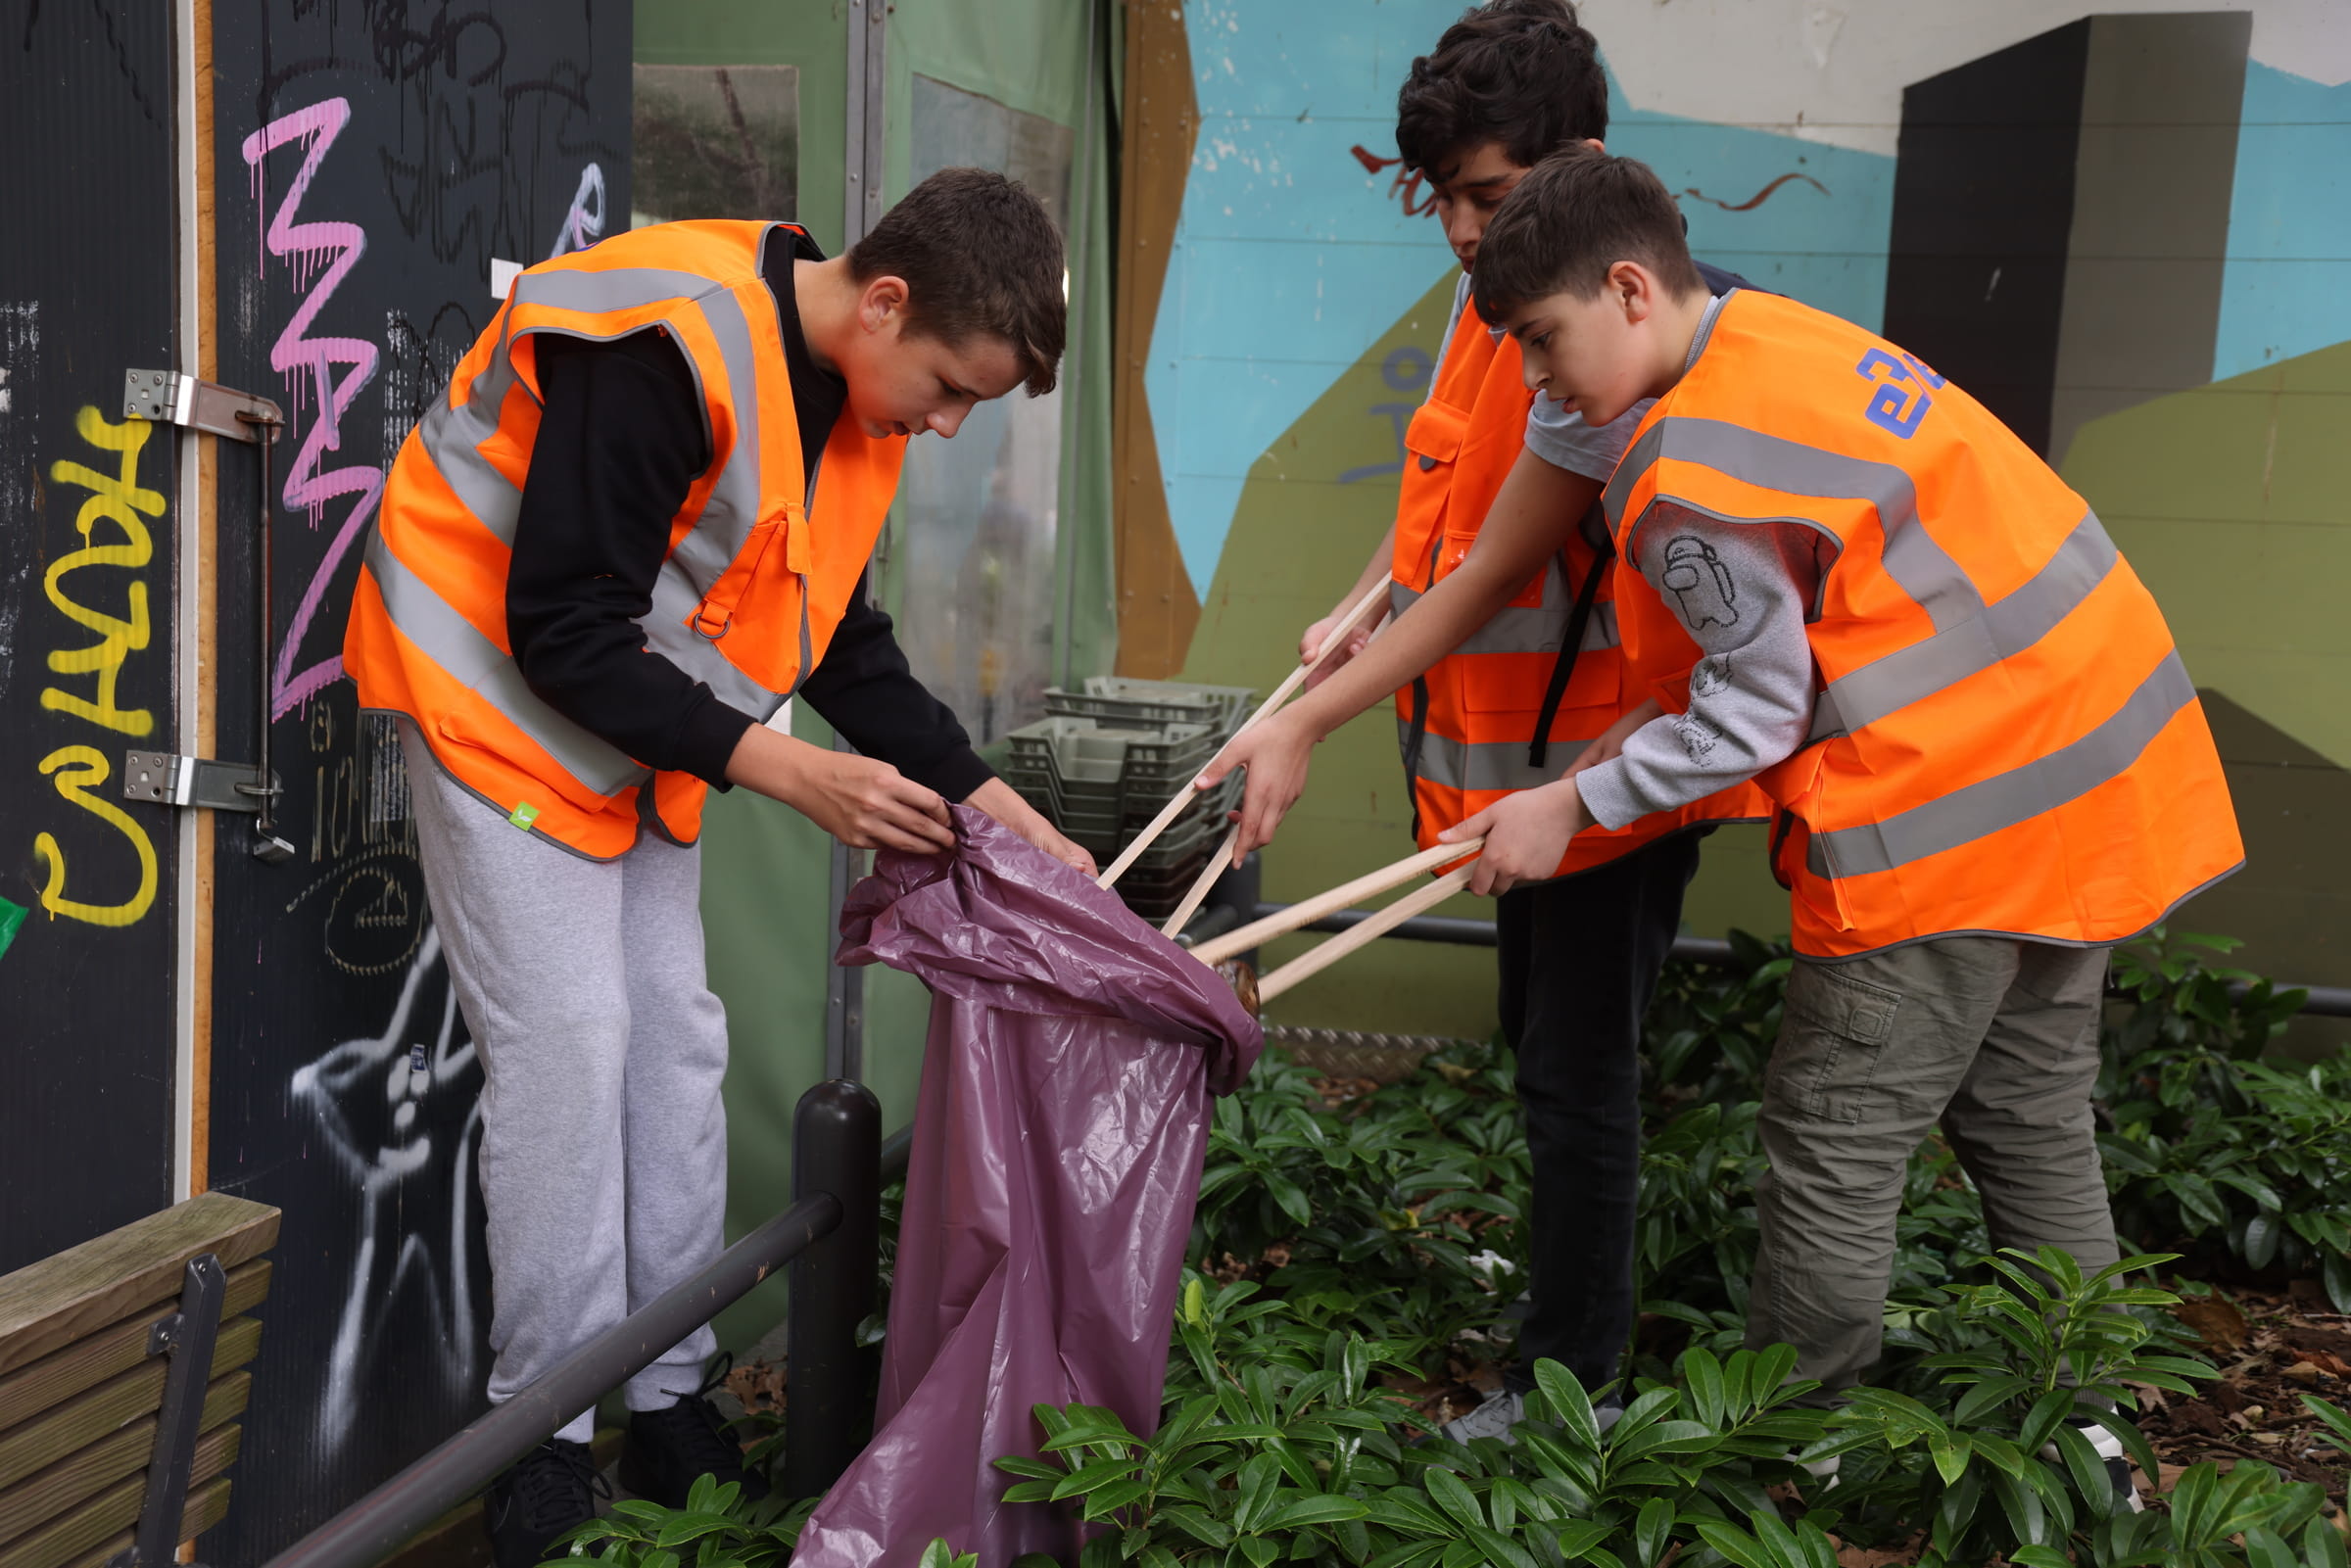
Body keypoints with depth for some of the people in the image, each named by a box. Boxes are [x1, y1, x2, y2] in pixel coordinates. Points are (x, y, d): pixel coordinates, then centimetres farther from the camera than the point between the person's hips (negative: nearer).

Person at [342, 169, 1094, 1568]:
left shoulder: (853, 392, -2)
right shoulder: (669, 346, -30)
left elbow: (845, 640, 6)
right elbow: (560, 630, -29)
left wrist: (989, 800, -3)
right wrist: (780, 769, -29)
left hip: (645, 729, 8)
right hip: (503, 696, -8)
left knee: (677, 1042, 7)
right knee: (569, 1045, -10)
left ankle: (669, 1405, 19)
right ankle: (544, 1444, 5)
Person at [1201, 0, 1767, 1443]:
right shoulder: (1491, 297, 5)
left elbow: (1492, 577, -24)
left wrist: (1309, 728, -25)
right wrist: (1359, 613, 3)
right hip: (1525, 753, 9)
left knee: (1577, 1070, 0)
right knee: (1542, 1046, 21)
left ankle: (1574, 1389, 16)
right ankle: (1571, 1301, 40)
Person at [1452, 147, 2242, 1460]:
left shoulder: (1688, 474, -20)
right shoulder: (1784, 332, 8)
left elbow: (1755, 716, -14)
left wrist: (1571, 807, -4)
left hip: (1956, 804, -10)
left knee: (1836, 1154, 3)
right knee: (2033, 1125, 20)